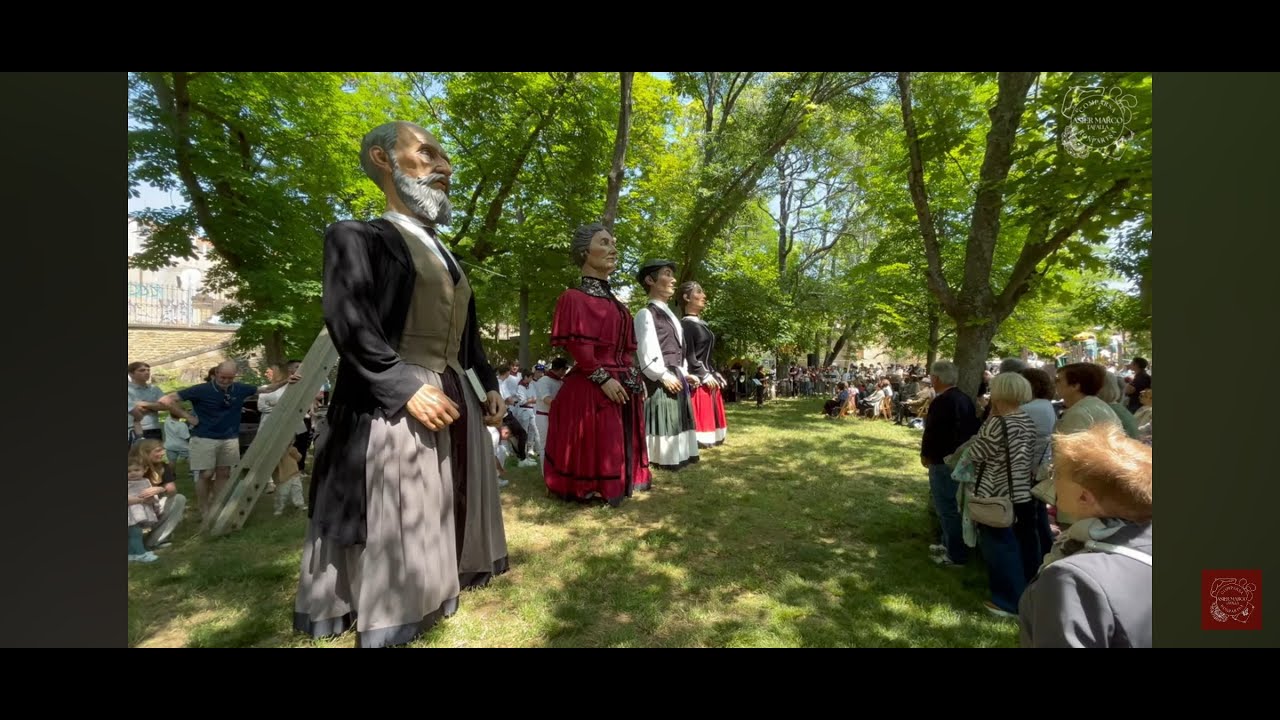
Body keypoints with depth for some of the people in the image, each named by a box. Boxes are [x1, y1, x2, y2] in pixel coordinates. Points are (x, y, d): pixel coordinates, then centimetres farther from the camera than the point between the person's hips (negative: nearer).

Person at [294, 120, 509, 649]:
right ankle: (389, 626, 19)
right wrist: (406, 387, -23)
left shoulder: (444, 255, 20)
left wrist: (487, 384, 14)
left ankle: (435, 589, 34)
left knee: (444, 514, 16)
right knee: (394, 528, 2)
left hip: (455, 396, 8)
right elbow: (347, 321, -16)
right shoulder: (358, 236, -3)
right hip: (395, 405, -7)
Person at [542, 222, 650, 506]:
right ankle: (591, 490, 18)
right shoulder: (574, 297, -7)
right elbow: (577, 346, -16)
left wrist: (635, 378, 12)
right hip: (590, 389, -8)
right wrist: (603, 378, -19)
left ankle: (616, 485, 32)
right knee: (593, 445, 2)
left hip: (624, 385, 8)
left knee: (622, 444, 16)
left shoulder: (615, 303, 16)